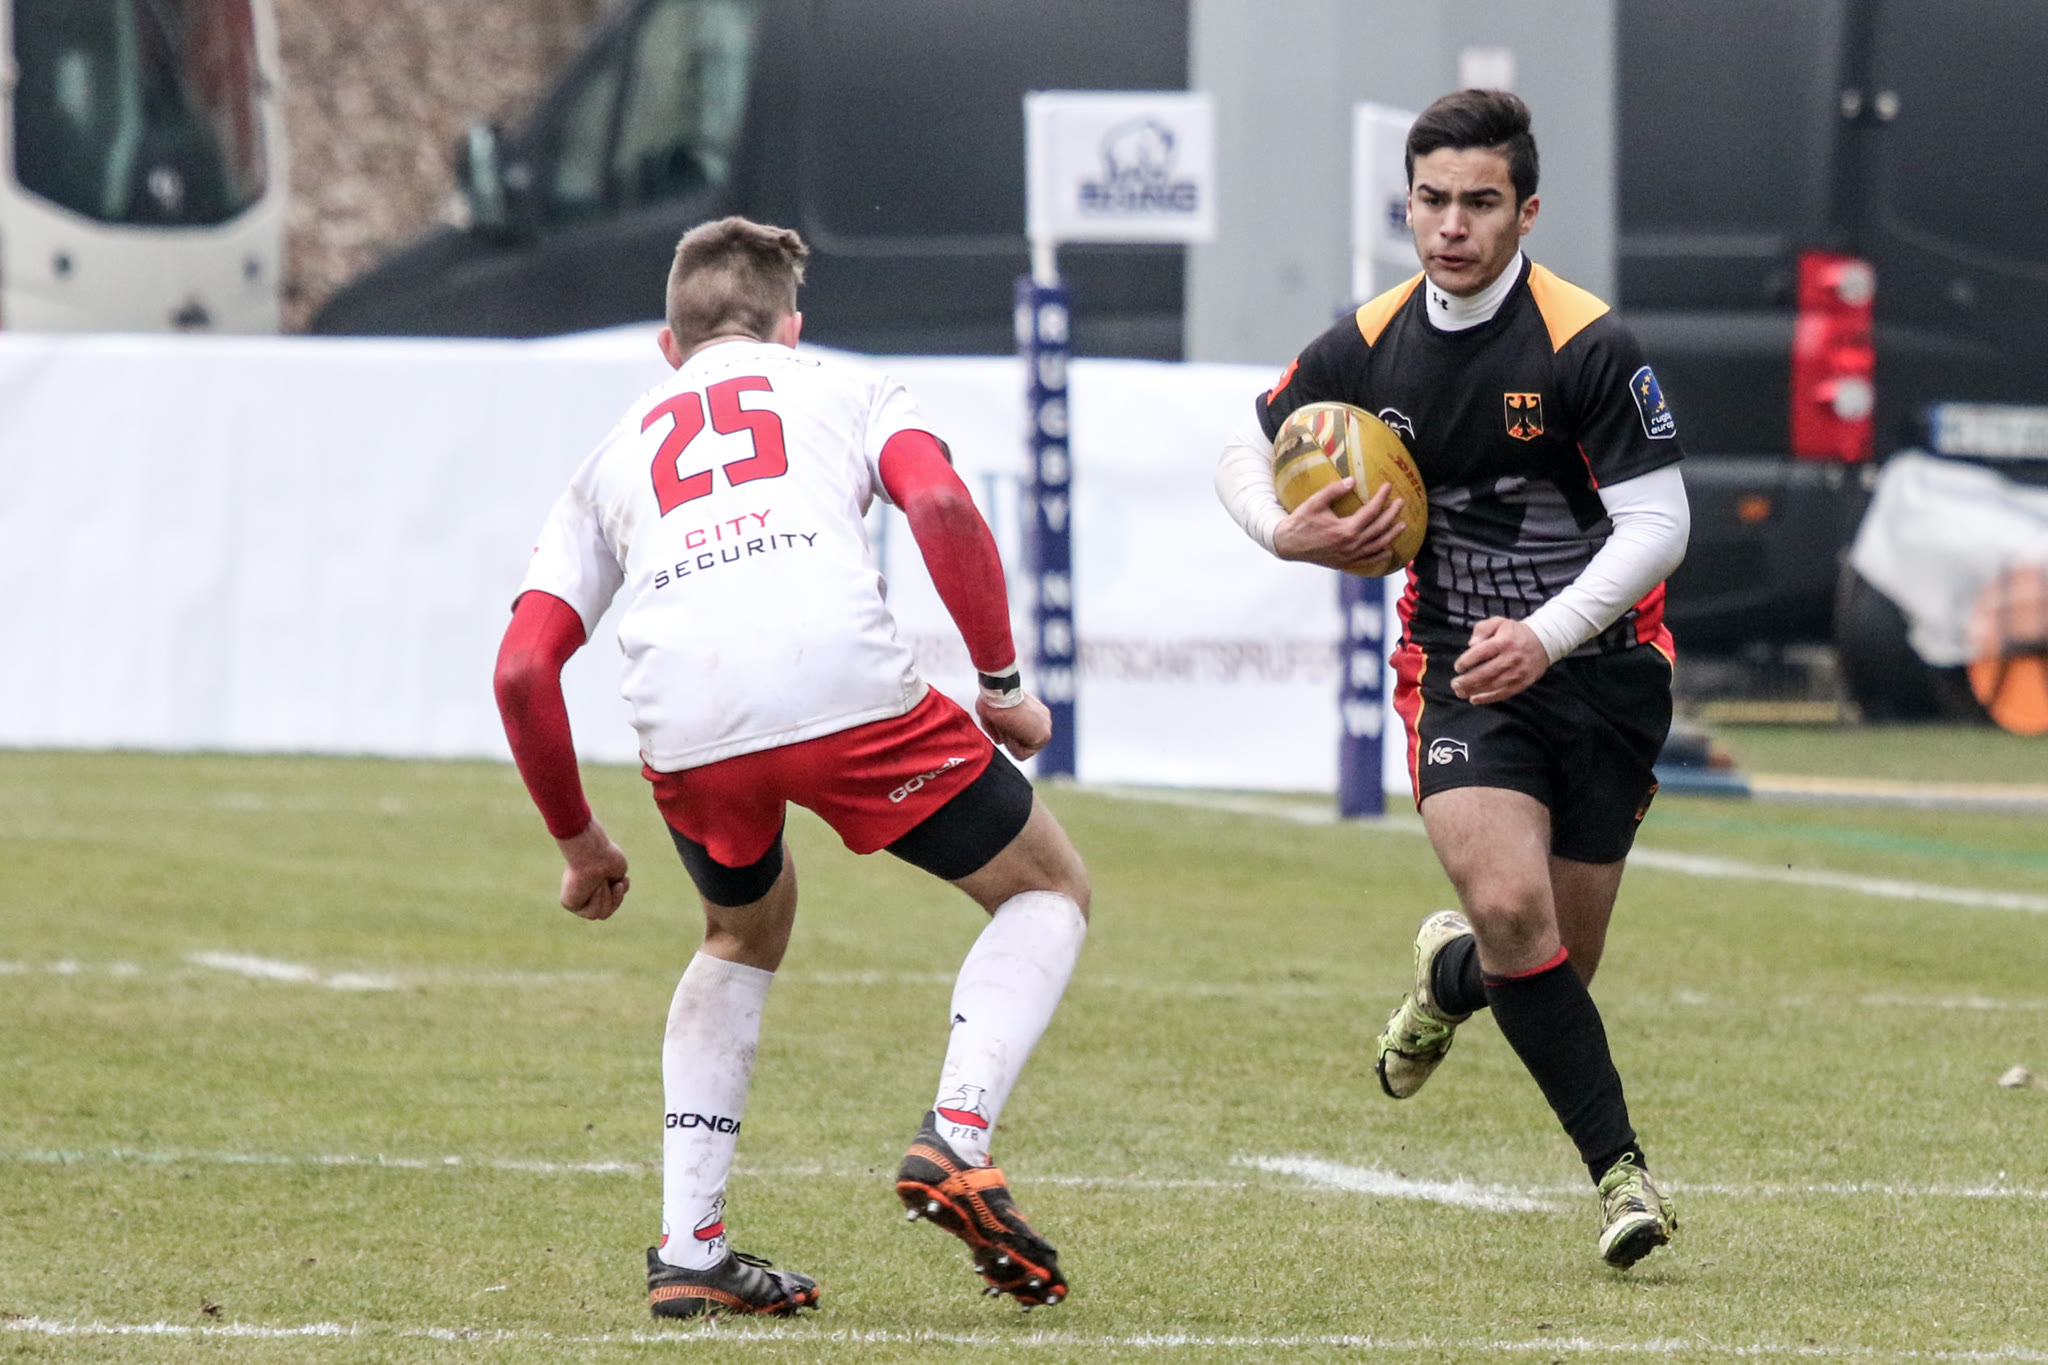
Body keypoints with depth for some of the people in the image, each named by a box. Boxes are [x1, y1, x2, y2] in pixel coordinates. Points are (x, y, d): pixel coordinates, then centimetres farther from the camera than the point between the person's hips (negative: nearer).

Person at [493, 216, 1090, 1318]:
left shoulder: (616, 452, 32)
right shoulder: (844, 391, 26)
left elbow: (521, 668, 22)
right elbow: (941, 505, 3)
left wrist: (578, 842, 33)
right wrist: (1003, 682, 11)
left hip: (684, 731, 3)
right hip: (846, 688, -3)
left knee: (746, 932, 33)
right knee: (1048, 891, 19)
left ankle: (688, 1248, 22)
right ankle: (955, 1139, -4)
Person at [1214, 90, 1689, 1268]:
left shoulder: (1588, 348, -14)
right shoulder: (1368, 348, -1)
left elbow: (1658, 523, -14)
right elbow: (1247, 452, 15)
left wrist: (1547, 634, -26)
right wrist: (1285, 533, -7)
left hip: (1603, 672, -1)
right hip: (1461, 676, 1)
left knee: (1554, 969, 5)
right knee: (1510, 906, -23)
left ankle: (1451, 976, 43)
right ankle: (1620, 1168, -13)